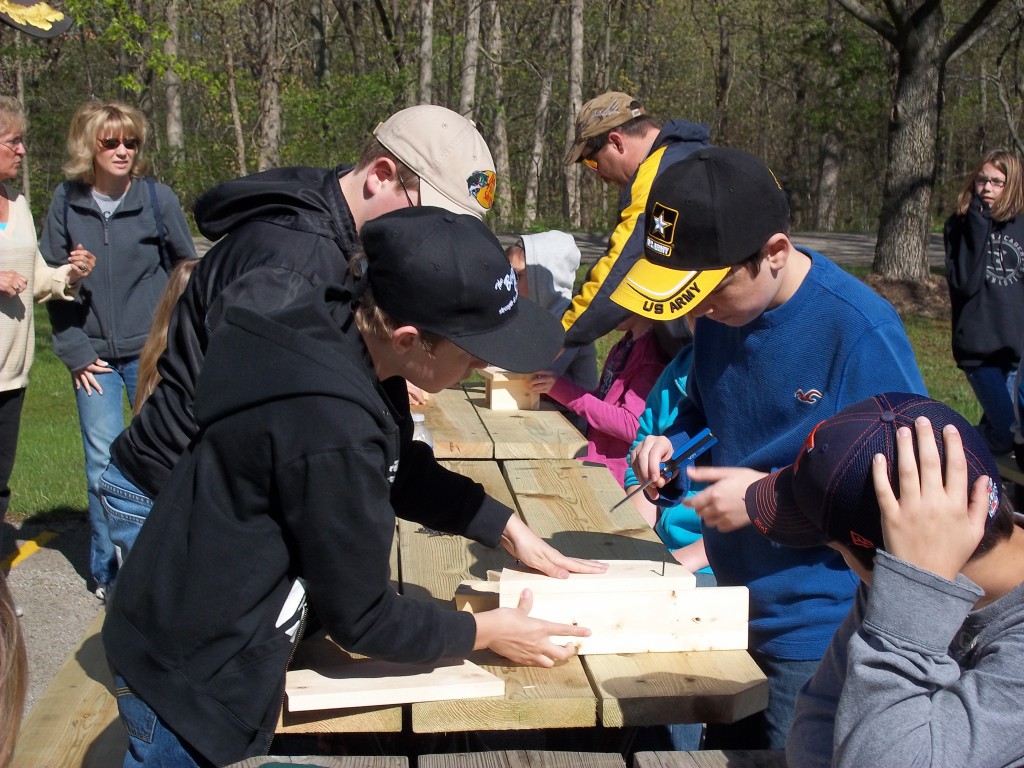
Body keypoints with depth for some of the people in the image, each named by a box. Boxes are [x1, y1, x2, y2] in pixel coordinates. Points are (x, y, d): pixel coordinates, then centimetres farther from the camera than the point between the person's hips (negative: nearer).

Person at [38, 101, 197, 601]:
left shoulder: (157, 198, -3)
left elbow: (186, 267, 6)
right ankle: (106, 570, 15)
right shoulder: (66, 202, 1)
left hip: (152, 350, -1)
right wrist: (74, 353, -2)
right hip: (94, 356, 1)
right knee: (102, 464, 1)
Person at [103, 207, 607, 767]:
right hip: (195, 683, -8)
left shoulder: (343, 332, -8)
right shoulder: (332, 428, -34)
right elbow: (360, 619, -20)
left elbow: (404, 471, 12)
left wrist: (507, 528, 7)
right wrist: (486, 632, -6)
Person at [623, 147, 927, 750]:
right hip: (732, 613, 7)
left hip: (817, 640, -7)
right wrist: (671, 446, -8)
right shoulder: (722, 313, -2)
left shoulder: (860, 329, -24)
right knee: (722, 750, 22)